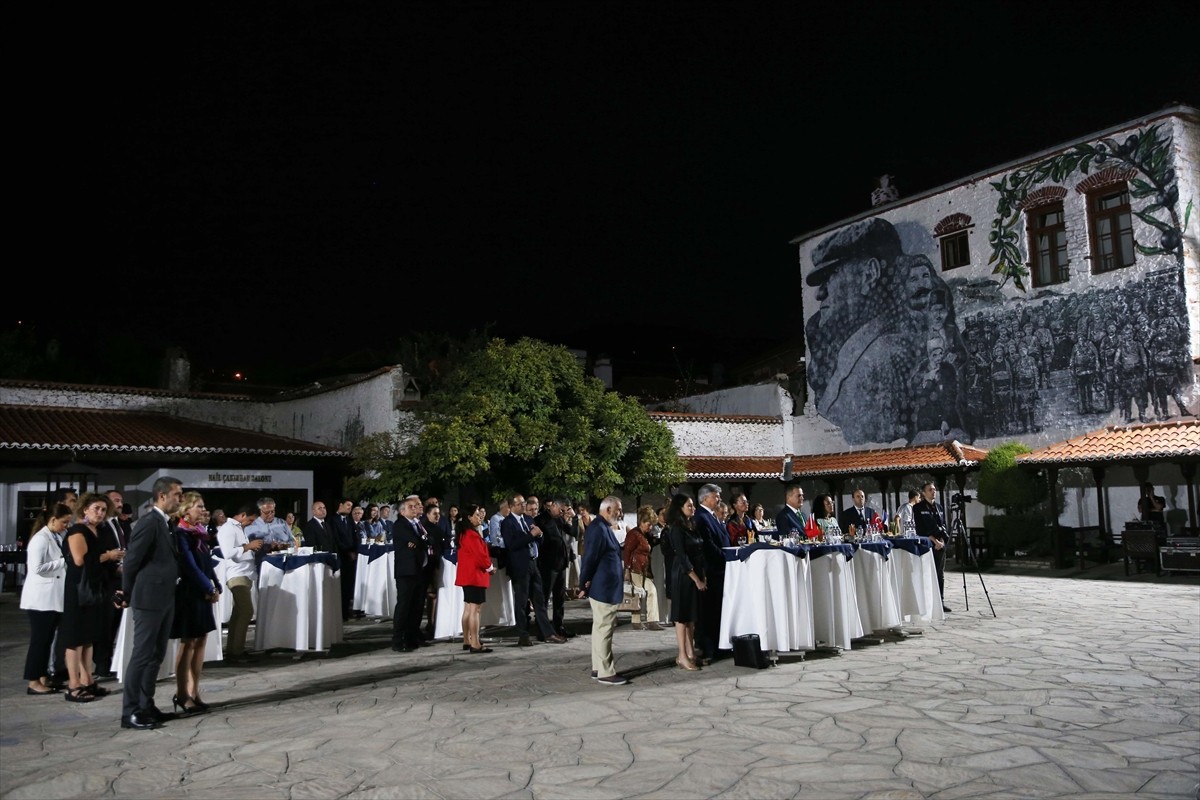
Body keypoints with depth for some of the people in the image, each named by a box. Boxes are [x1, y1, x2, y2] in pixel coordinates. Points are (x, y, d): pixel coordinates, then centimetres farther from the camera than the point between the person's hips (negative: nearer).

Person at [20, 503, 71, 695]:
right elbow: (37, 567, -23)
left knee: (48, 639, 12)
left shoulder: (58, 538, 12)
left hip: (54, 597, 8)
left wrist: (65, 563, 2)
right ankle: (33, 682, 4)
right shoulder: (40, 539, -14)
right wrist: (63, 562, -19)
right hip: (41, 598, -8)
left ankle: (43, 677, 19)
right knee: (39, 639, -2)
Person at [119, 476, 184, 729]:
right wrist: (127, 595, -3)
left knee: (156, 654, 14)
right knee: (142, 655, -2)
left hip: (164, 599, 9)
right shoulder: (149, 522, -16)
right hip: (149, 599, -9)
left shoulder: (163, 522, 14)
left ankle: (146, 705, 24)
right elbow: (131, 560, -14)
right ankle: (130, 712, 6)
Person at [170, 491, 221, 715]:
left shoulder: (200, 532, 12)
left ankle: (193, 692, 15)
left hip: (202, 593, 8)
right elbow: (190, 567, -15)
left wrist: (216, 587, 1)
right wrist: (210, 589, -11)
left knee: (200, 641, 8)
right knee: (187, 643, -2)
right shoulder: (181, 534, -12)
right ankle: (181, 694, 7)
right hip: (189, 593, -8)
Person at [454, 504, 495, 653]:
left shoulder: (464, 533, 14)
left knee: (468, 609, 14)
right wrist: (489, 567, -2)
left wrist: (486, 566, 10)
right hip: (475, 575, -11)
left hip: (468, 574, 11)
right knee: (475, 609, -10)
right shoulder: (472, 534, -18)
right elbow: (480, 555, -19)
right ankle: (475, 644, -11)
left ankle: (467, 641, 21)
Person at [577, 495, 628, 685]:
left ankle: (598, 668, 22)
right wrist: (584, 585, -15)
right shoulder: (598, 528, -19)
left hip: (607, 587, 11)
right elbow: (589, 558, -20)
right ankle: (605, 673, 1)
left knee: (601, 628, 15)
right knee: (604, 630, -5)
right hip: (602, 587, -11)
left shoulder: (604, 527, 14)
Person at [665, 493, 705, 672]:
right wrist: (697, 579, -15)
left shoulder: (691, 526, 12)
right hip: (683, 576, -8)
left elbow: (699, 553, 13)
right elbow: (682, 557, -16)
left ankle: (691, 653, 16)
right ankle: (682, 656, 2)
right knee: (682, 615, -3)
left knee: (692, 615, 10)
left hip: (696, 575, 8)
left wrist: (703, 576, 7)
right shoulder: (676, 529, -12)